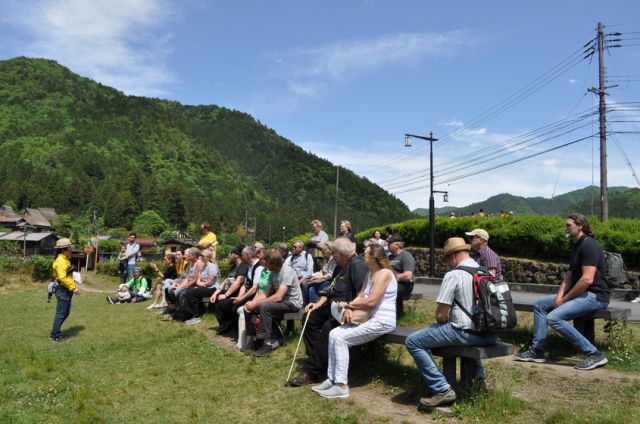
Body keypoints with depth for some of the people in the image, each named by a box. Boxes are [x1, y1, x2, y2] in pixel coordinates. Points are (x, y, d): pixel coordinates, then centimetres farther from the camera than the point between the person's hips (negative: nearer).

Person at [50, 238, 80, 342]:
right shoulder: (60, 261, -17)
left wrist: (73, 287, 16)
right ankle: (55, 335, 6)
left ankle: (55, 332, 27)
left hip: (67, 290, 10)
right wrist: (73, 288, -23)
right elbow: (62, 278, -25)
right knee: (60, 313, -2)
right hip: (63, 290, -10)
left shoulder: (65, 260, 16)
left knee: (65, 313, 17)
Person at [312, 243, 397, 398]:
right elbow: (360, 296, 11)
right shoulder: (370, 274, 16)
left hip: (382, 322, -9)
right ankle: (332, 379, 2)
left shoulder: (384, 274, -15)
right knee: (334, 334, -3)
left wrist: (347, 304, -11)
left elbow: (370, 302, -22)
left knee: (341, 338, -18)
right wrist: (350, 309, -10)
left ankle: (342, 386, -13)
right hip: (371, 319, 9)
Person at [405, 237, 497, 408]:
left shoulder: (453, 275, -13)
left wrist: (444, 321, 9)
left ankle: (442, 389, -10)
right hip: (489, 334, 8)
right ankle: (477, 374, 37)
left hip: (465, 333, -8)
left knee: (413, 341, -4)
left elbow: (440, 315, -14)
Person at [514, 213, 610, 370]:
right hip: (580, 293, 10)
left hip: (595, 295, -10)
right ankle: (537, 351, 7)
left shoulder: (589, 245, -15)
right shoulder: (576, 246, 17)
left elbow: (587, 279, -24)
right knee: (540, 305, 7)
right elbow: (569, 276, 15)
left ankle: (594, 355, -15)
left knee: (554, 318, -24)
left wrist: (565, 299, -16)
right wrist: (560, 296, -2)